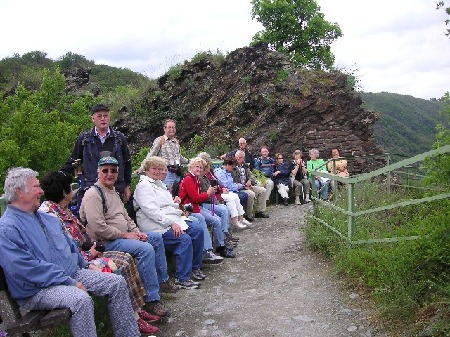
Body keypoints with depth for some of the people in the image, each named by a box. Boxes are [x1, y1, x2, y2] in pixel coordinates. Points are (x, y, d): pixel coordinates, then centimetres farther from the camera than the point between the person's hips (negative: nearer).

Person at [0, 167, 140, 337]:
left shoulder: (46, 218, 16)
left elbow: (69, 244, 27)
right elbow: (26, 268, -22)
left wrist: (85, 264, 16)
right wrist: (69, 283, -22)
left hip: (74, 273, 9)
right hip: (38, 289, -8)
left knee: (117, 283, -4)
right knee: (81, 299, -36)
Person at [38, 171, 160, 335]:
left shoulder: (62, 210, 11)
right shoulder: (49, 214, -21)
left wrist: (92, 245, 1)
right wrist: (89, 254, -14)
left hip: (86, 253, 10)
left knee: (126, 258, 2)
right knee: (121, 267, -18)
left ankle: (137, 309, 5)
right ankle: (133, 319, -7)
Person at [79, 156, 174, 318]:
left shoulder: (113, 192, 19)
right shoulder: (93, 194, -13)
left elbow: (125, 216, 25)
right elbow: (98, 228, -23)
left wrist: (136, 231, 6)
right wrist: (125, 235, -17)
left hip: (123, 236, 11)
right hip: (106, 242, -10)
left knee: (157, 237, 12)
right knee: (146, 249, -28)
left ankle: (162, 280, 24)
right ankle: (151, 299, -24)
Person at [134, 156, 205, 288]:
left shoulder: (159, 184, 23)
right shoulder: (143, 185, -7)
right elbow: (151, 210, -19)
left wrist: (174, 202, 8)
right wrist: (171, 223, -25)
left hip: (171, 219, 9)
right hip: (156, 225, -9)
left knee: (198, 229, -7)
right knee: (185, 239, -26)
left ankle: (195, 267, 6)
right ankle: (182, 278, -16)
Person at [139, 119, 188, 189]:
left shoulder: (176, 142, 17)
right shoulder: (159, 140, -2)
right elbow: (150, 156, -6)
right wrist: (142, 168, -13)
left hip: (177, 174, 7)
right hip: (167, 173, -7)